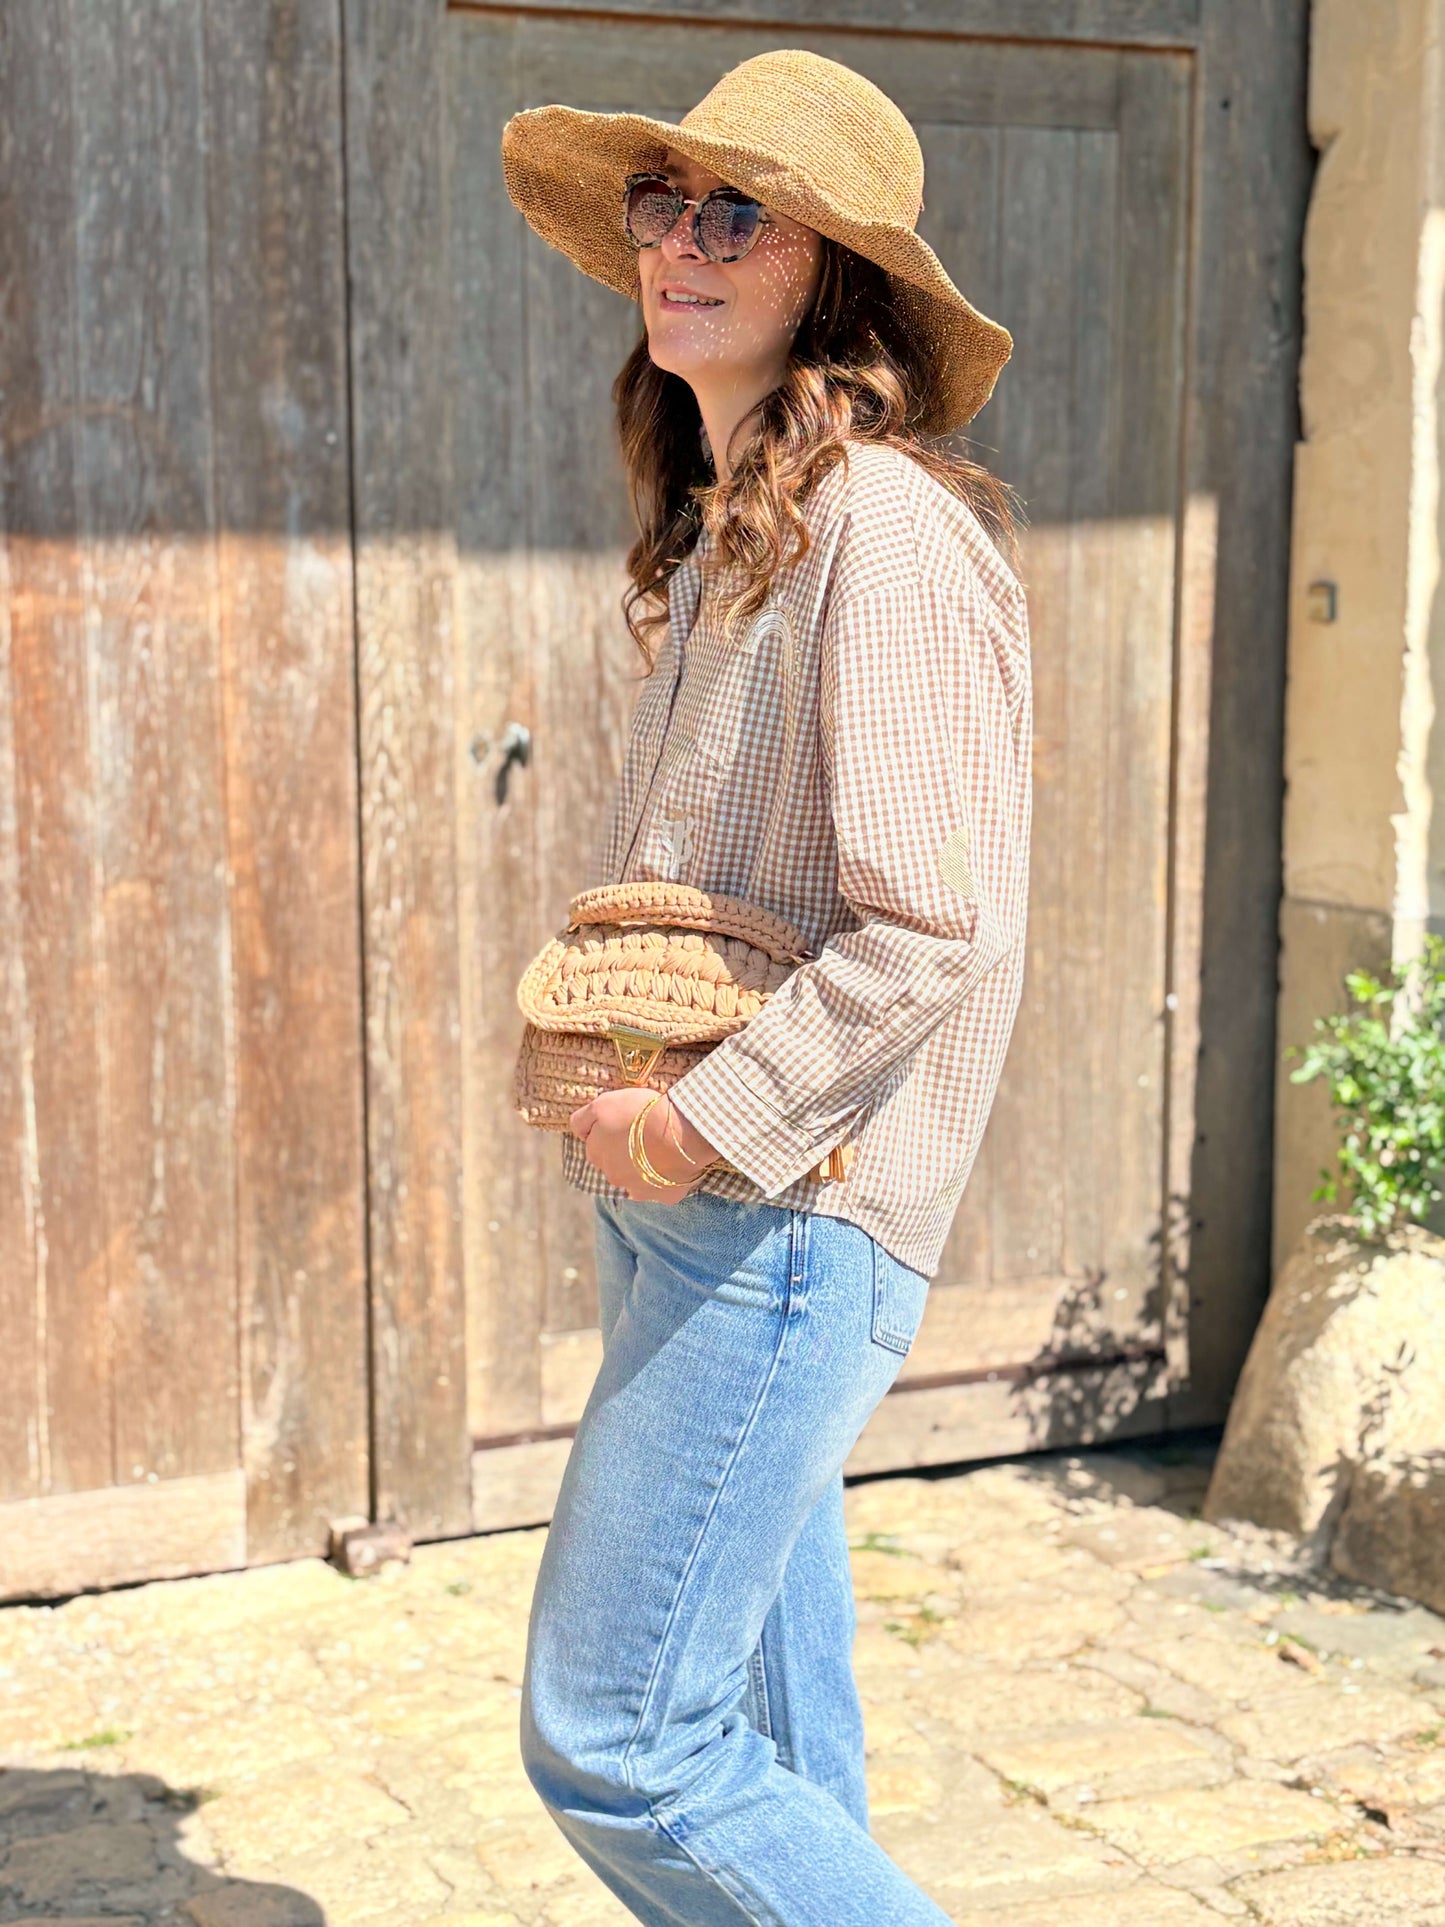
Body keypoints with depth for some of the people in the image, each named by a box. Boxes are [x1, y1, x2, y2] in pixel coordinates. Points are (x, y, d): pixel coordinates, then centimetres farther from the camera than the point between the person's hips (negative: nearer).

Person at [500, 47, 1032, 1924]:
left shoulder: (887, 526, -15)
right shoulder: (720, 536, 15)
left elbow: (938, 925, -22)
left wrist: (714, 1118, -17)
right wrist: (615, 1083, 9)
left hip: (789, 1213, -9)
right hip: (677, 1199, 9)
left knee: (612, 1740, -7)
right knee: (768, 1749, 17)